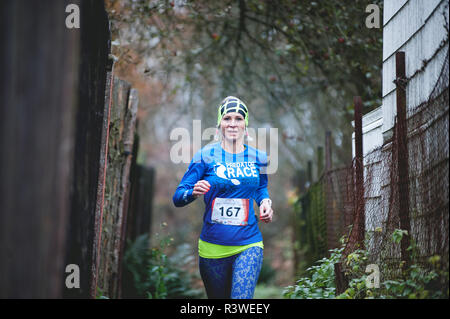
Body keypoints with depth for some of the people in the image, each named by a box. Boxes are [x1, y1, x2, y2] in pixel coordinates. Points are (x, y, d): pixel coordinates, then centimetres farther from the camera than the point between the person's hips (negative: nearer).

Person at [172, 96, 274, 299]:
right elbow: (177, 197, -4)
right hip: (212, 247, 0)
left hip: (248, 246, 0)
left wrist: (265, 202, 4)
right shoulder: (206, 155, -3)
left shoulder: (258, 158, 5)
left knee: (242, 298, -19)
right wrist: (194, 193, -26)